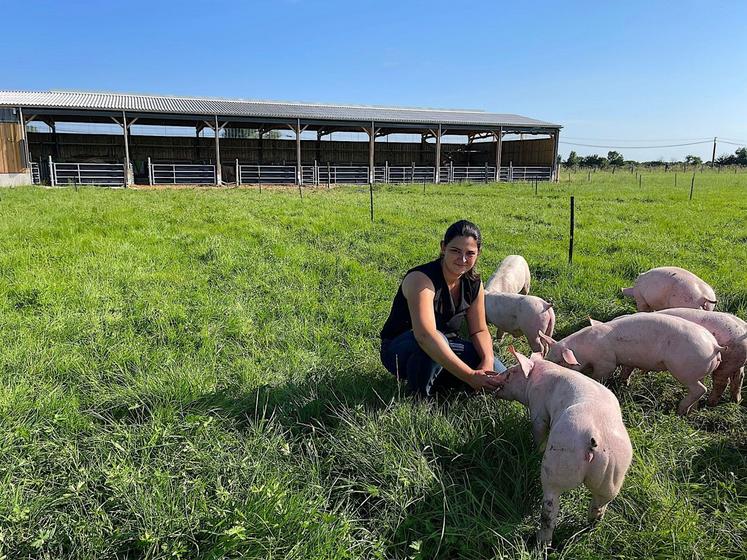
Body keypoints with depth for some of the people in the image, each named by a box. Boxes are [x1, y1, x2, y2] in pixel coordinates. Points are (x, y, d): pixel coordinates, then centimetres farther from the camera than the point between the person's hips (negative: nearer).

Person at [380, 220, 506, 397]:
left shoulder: (473, 283, -5)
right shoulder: (421, 279, -28)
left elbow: (479, 330, 1)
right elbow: (425, 336, -42)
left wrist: (488, 361, -21)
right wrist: (469, 375, -45)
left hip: (443, 349, 6)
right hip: (400, 351, -6)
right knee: (433, 343, -40)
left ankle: (437, 380, 7)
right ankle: (420, 395, -12)